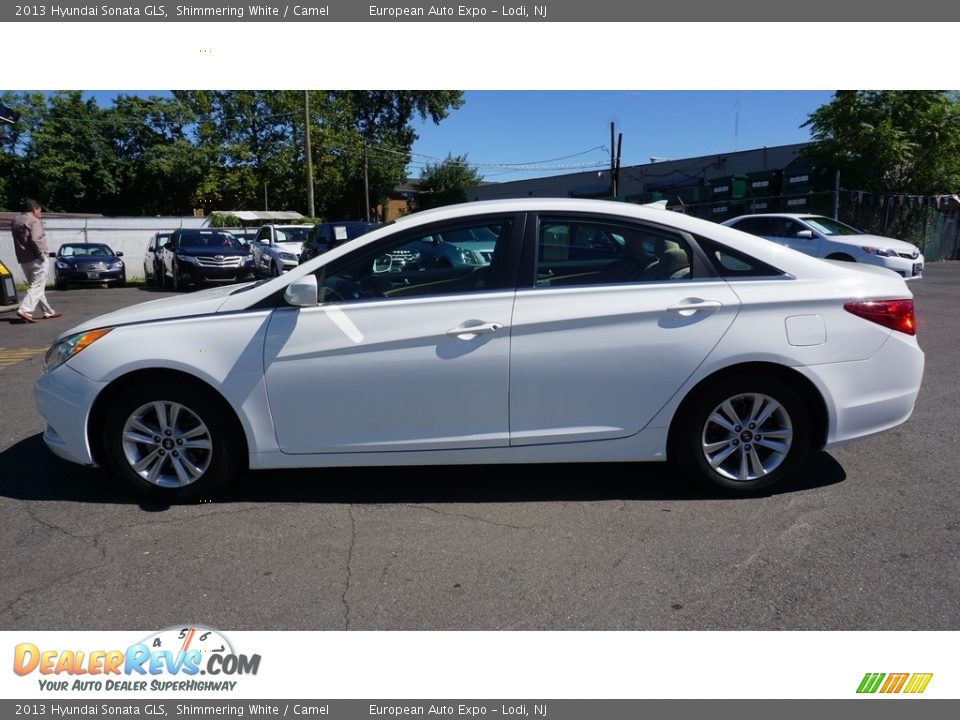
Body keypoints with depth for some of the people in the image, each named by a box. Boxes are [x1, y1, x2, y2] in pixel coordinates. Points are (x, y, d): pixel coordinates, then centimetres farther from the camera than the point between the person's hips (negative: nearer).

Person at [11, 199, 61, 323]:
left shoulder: (15, 221, 16)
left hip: (23, 259, 9)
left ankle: (48, 312, 20)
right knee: (37, 286, -8)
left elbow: (19, 240, 17)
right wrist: (42, 254, -15)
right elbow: (36, 240, -23)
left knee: (35, 285, 14)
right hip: (35, 259, -9)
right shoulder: (34, 221, -12)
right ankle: (25, 310, -20)